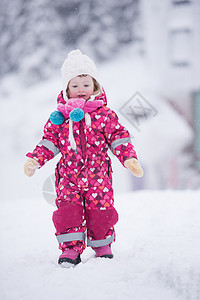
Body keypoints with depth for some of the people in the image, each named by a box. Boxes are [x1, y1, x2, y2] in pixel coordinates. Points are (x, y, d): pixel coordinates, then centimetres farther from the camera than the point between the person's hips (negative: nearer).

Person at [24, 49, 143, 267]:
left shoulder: (104, 114, 1)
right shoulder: (60, 117, 6)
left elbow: (118, 137, 2)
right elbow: (50, 141, 11)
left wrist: (129, 158, -10)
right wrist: (35, 159, -1)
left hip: (97, 175, -1)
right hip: (68, 175, 1)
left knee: (99, 211, 0)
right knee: (68, 211, -9)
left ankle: (102, 245, 21)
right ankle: (70, 248, 1)